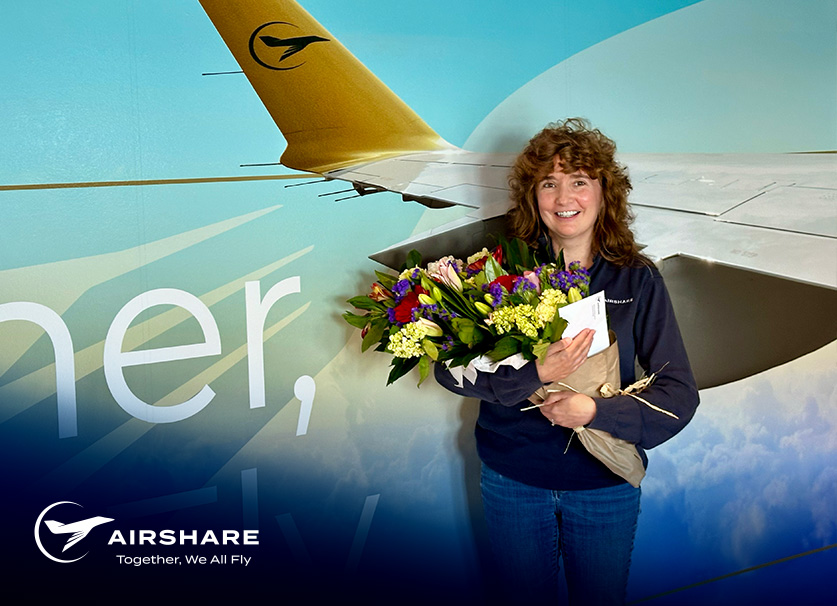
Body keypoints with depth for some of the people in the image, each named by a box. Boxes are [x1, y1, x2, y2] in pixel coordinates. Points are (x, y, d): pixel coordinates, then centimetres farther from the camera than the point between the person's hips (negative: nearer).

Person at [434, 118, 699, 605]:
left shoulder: (637, 279, -7)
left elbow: (680, 392, -9)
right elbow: (449, 367, -14)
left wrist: (596, 411, -24)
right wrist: (535, 374, -28)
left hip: (605, 485, 0)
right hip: (513, 479, 0)